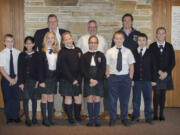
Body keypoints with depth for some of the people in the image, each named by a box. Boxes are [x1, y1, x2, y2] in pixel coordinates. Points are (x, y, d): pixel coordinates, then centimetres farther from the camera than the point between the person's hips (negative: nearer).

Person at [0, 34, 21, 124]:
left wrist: (16, 78, -8)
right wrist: (10, 79, -11)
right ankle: (9, 117, 19)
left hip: (16, 78, 0)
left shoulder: (18, 53, -2)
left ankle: (16, 116, 18)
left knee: (16, 97, 4)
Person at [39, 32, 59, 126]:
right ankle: (44, 119, 7)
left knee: (51, 97, 8)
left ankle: (50, 118, 15)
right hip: (45, 77, -4)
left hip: (54, 77, 4)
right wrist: (41, 81, -11)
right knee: (44, 97, 0)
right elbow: (40, 67, -6)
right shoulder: (43, 52, -3)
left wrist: (58, 79, 5)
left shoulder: (57, 52, 8)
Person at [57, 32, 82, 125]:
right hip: (66, 80, -3)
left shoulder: (78, 50, 7)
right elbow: (64, 68, -9)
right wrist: (72, 80, -13)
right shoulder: (62, 52, -4)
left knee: (78, 98, 3)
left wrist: (78, 79, -6)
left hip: (77, 80, 3)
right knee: (68, 98, 3)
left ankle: (78, 117, 21)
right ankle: (70, 119, 14)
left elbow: (81, 66, 4)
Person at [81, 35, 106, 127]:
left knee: (97, 99, 0)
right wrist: (90, 79, -11)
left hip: (98, 81, 0)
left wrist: (96, 80, -11)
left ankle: (96, 119, 9)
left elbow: (103, 70, -1)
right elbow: (83, 70, 1)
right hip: (88, 81, 1)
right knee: (89, 100, -1)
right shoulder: (85, 56, 8)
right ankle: (90, 119, 8)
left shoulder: (101, 55, 5)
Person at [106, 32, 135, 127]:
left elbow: (131, 65, 5)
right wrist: (108, 76, -3)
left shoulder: (128, 51, 3)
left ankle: (124, 118, 24)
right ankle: (112, 118, 20)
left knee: (125, 99, 8)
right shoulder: (109, 52, 1)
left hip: (125, 77, 1)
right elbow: (107, 66, 3)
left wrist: (130, 77, 0)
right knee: (112, 99, 6)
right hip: (113, 77, -1)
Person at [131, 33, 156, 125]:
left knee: (148, 99, 7)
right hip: (136, 80, 0)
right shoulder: (133, 53, 3)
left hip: (147, 80, 0)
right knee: (136, 99, 8)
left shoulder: (150, 53, 3)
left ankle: (148, 117, 18)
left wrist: (153, 79, 0)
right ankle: (135, 117, 19)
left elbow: (153, 67, 4)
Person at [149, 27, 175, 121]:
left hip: (166, 74, 2)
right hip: (155, 74, -2)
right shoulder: (152, 46, 1)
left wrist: (166, 72, -9)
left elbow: (172, 62, 2)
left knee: (163, 94, 6)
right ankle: (155, 114, 7)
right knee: (157, 93, -3)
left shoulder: (169, 46, 6)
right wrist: (159, 72, -11)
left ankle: (161, 114, 15)